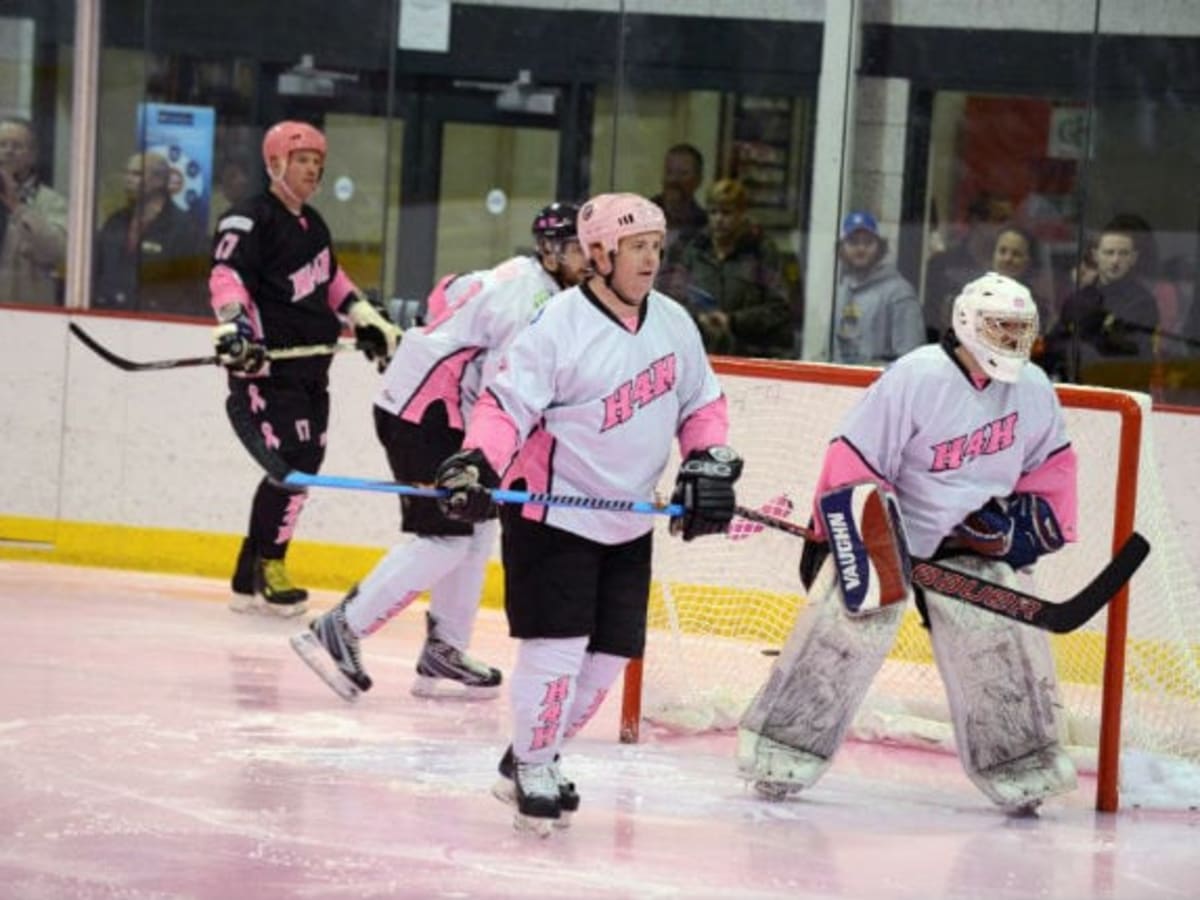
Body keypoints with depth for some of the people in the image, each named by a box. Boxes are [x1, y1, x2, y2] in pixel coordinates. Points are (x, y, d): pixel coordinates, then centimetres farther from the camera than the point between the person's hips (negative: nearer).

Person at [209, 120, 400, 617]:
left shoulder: (312, 224, 19)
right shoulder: (250, 221, -9)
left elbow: (330, 279, 33)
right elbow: (227, 275, -23)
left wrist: (366, 318, 24)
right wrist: (235, 322, -38)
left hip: (310, 370, 9)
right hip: (266, 367, -9)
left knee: (300, 468, 6)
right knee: (291, 463, -17)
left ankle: (250, 581, 12)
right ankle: (268, 567, -3)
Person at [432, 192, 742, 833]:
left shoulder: (674, 324, 4)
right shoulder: (558, 325, -16)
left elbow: (701, 403, 15)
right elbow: (507, 405, -18)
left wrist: (709, 464, 1)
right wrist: (476, 461, -33)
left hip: (629, 526, 7)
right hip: (551, 514, -7)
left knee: (609, 656, 7)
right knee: (555, 647, -11)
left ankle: (532, 757, 24)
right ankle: (532, 771, 7)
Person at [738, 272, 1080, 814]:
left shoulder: (1033, 390, -3)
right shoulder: (914, 378, -21)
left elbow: (1050, 464, 12)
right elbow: (853, 463, -18)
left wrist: (1034, 523, 0)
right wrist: (835, 541, -20)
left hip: (972, 541, 5)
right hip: (887, 530, -5)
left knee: (1002, 645, -4)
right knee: (840, 634, -16)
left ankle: (1020, 769, 10)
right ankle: (781, 754, -8)